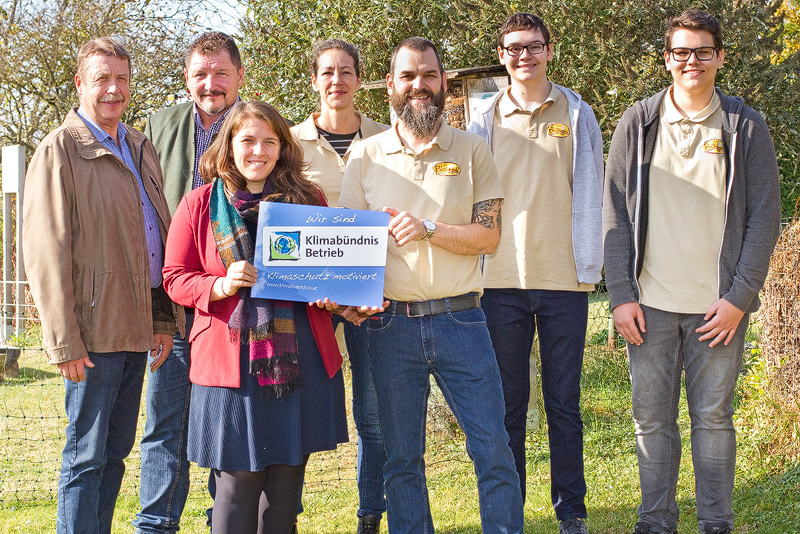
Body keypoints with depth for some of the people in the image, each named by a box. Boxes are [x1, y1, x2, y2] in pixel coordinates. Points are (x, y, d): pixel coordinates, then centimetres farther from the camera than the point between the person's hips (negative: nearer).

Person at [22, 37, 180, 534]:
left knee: (116, 450, 13)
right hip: (93, 332, -7)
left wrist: (165, 318, 14)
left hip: (137, 326, 7)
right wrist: (65, 342, -15)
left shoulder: (142, 149, 15)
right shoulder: (59, 151, -6)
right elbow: (46, 254, -11)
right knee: (87, 456, -2)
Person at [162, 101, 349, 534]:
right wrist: (221, 286, -14)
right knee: (238, 481, -3)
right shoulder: (200, 205, 5)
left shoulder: (307, 200, 10)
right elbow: (175, 277, 5)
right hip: (232, 361, -2)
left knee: (286, 479, 8)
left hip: (299, 360, 3)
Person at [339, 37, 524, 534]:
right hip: (391, 324, 1)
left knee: (494, 449, -1)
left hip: (460, 320, -1)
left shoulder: (472, 150, 4)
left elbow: (489, 235, -2)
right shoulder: (367, 154, 7)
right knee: (402, 457, 9)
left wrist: (428, 228, -17)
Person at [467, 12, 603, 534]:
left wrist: (589, 267, -1)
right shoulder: (485, 119, 7)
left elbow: (589, 194, 5)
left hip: (564, 279, -1)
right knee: (508, 403, 7)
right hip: (501, 279, 1)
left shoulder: (577, 114, 5)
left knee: (564, 402, 5)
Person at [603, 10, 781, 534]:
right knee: (652, 418, 6)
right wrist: (621, 294, -3)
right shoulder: (637, 125, 5)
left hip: (720, 304, -1)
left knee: (714, 417, 5)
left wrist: (739, 297, -7)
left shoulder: (746, 127, 2)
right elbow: (616, 214, 5)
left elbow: (765, 216, 1)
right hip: (651, 303, 1)